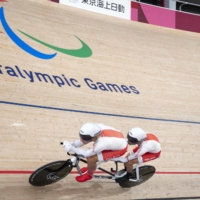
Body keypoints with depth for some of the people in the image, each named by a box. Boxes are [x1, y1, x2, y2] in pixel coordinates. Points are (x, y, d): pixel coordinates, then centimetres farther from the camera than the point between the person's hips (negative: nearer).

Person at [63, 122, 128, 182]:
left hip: (120, 148, -7)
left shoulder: (101, 144, -39)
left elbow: (86, 154, -22)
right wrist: (71, 144, -19)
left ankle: (89, 175, 21)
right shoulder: (96, 128, -23)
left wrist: (71, 148, -17)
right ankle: (91, 167, 41)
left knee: (91, 159, -10)